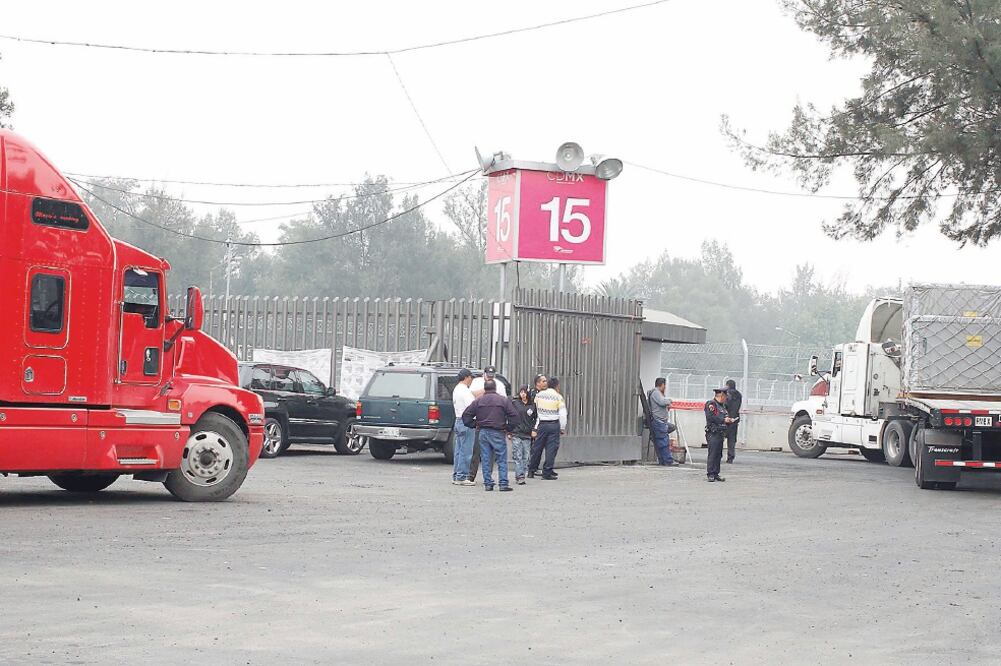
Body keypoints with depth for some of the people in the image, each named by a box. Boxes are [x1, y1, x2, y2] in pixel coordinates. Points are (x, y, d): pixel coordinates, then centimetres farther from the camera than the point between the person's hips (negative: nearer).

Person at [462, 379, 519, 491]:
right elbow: (514, 416, -7)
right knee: (502, 460, 1)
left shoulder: (478, 401, 5)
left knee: (485, 460, 7)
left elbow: (466, 416, 3)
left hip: (483, 433, 2)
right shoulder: (503, 400, -2)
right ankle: (503, 484, -4)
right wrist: (508, 428, 3)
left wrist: (474, 425, 12)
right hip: (498, 433, -2)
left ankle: (488, 484, 7)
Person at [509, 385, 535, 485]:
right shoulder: (514, 403, 0)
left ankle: (519, 476, 9)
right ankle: (520, 477, -8)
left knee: (525, 457, 2)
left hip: (527, 435, 3)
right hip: (516, 434, -3)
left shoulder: (532, 405, 6)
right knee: (518, 457, -7)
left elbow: (535, 419, 18)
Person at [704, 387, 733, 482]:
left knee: (719, 455, 9)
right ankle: (710, 474, -10)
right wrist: (723, 420, -16)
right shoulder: (711, 404, -8)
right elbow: (711, 417, -20)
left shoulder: (722, 406, 21)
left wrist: (729, 420, 8)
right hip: (713, 434, -9)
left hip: (721, 434, 9)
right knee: (712, 454, -11)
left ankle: (716, 474, 14)